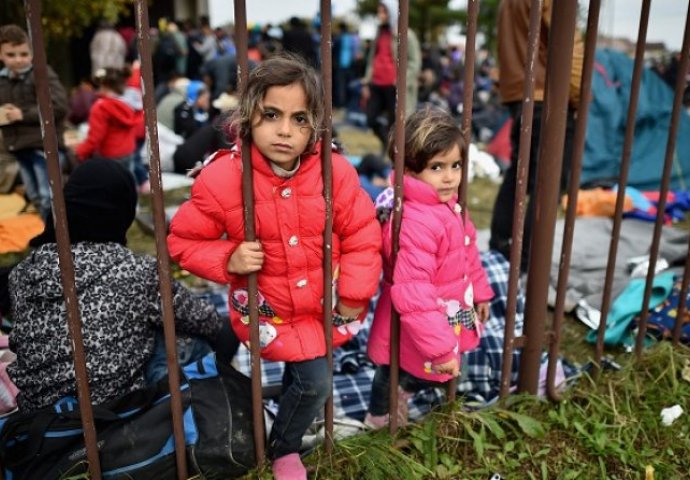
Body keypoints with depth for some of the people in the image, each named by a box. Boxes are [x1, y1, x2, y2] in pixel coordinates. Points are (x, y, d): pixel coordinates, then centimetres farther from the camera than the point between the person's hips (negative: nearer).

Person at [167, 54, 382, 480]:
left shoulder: (336, 172, -15)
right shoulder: (222, 178, -20)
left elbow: (362, 236, -6)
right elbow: (184, 241, -9)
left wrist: (353, 296, -6)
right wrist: (229, 260, -25)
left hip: (323, 303, 3)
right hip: (268, 309, -3)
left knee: (305, 376, 18)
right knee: (316, 381, -3)